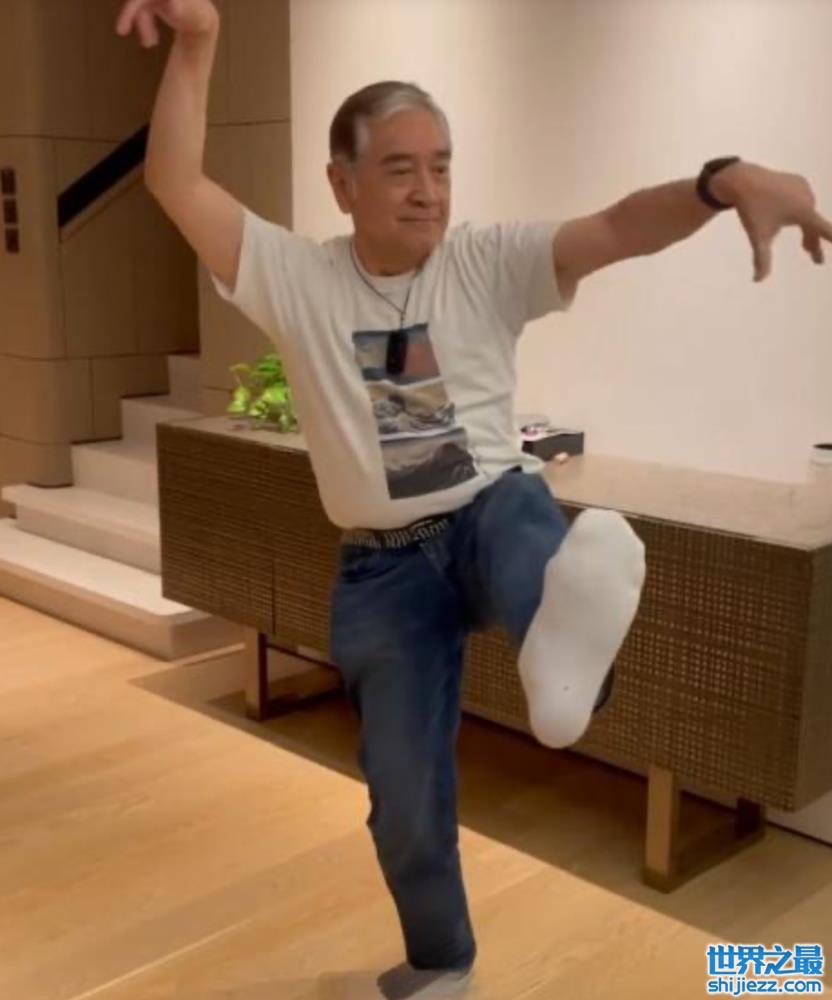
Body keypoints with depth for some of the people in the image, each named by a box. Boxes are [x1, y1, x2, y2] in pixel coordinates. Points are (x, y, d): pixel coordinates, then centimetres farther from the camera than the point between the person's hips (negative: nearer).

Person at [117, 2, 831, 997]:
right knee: (405, 802, 11)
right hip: (383, 567, 0)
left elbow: (616, 228, -22)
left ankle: (565, 649, -70)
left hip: (497, 509, 1)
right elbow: (176, 184, -16)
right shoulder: (295, 278, -6)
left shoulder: (489, 262, -7)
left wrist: (724, 180, -41)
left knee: (557, 563, -39)